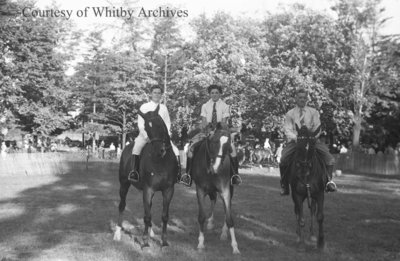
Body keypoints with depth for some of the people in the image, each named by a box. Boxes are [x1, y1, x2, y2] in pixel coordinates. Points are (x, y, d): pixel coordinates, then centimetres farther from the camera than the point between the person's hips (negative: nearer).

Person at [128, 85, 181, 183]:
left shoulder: (164, 108, 13)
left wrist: (167, 134, -4)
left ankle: (178, 174, -6)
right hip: (146, 135, -2)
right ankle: (134, 172, -25)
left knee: (175, 151, -14)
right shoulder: (144, 107, 4)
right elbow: (140, 124, -1)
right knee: (137, 147, -32)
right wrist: (146, 136, -15)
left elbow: (167, 123, 14)